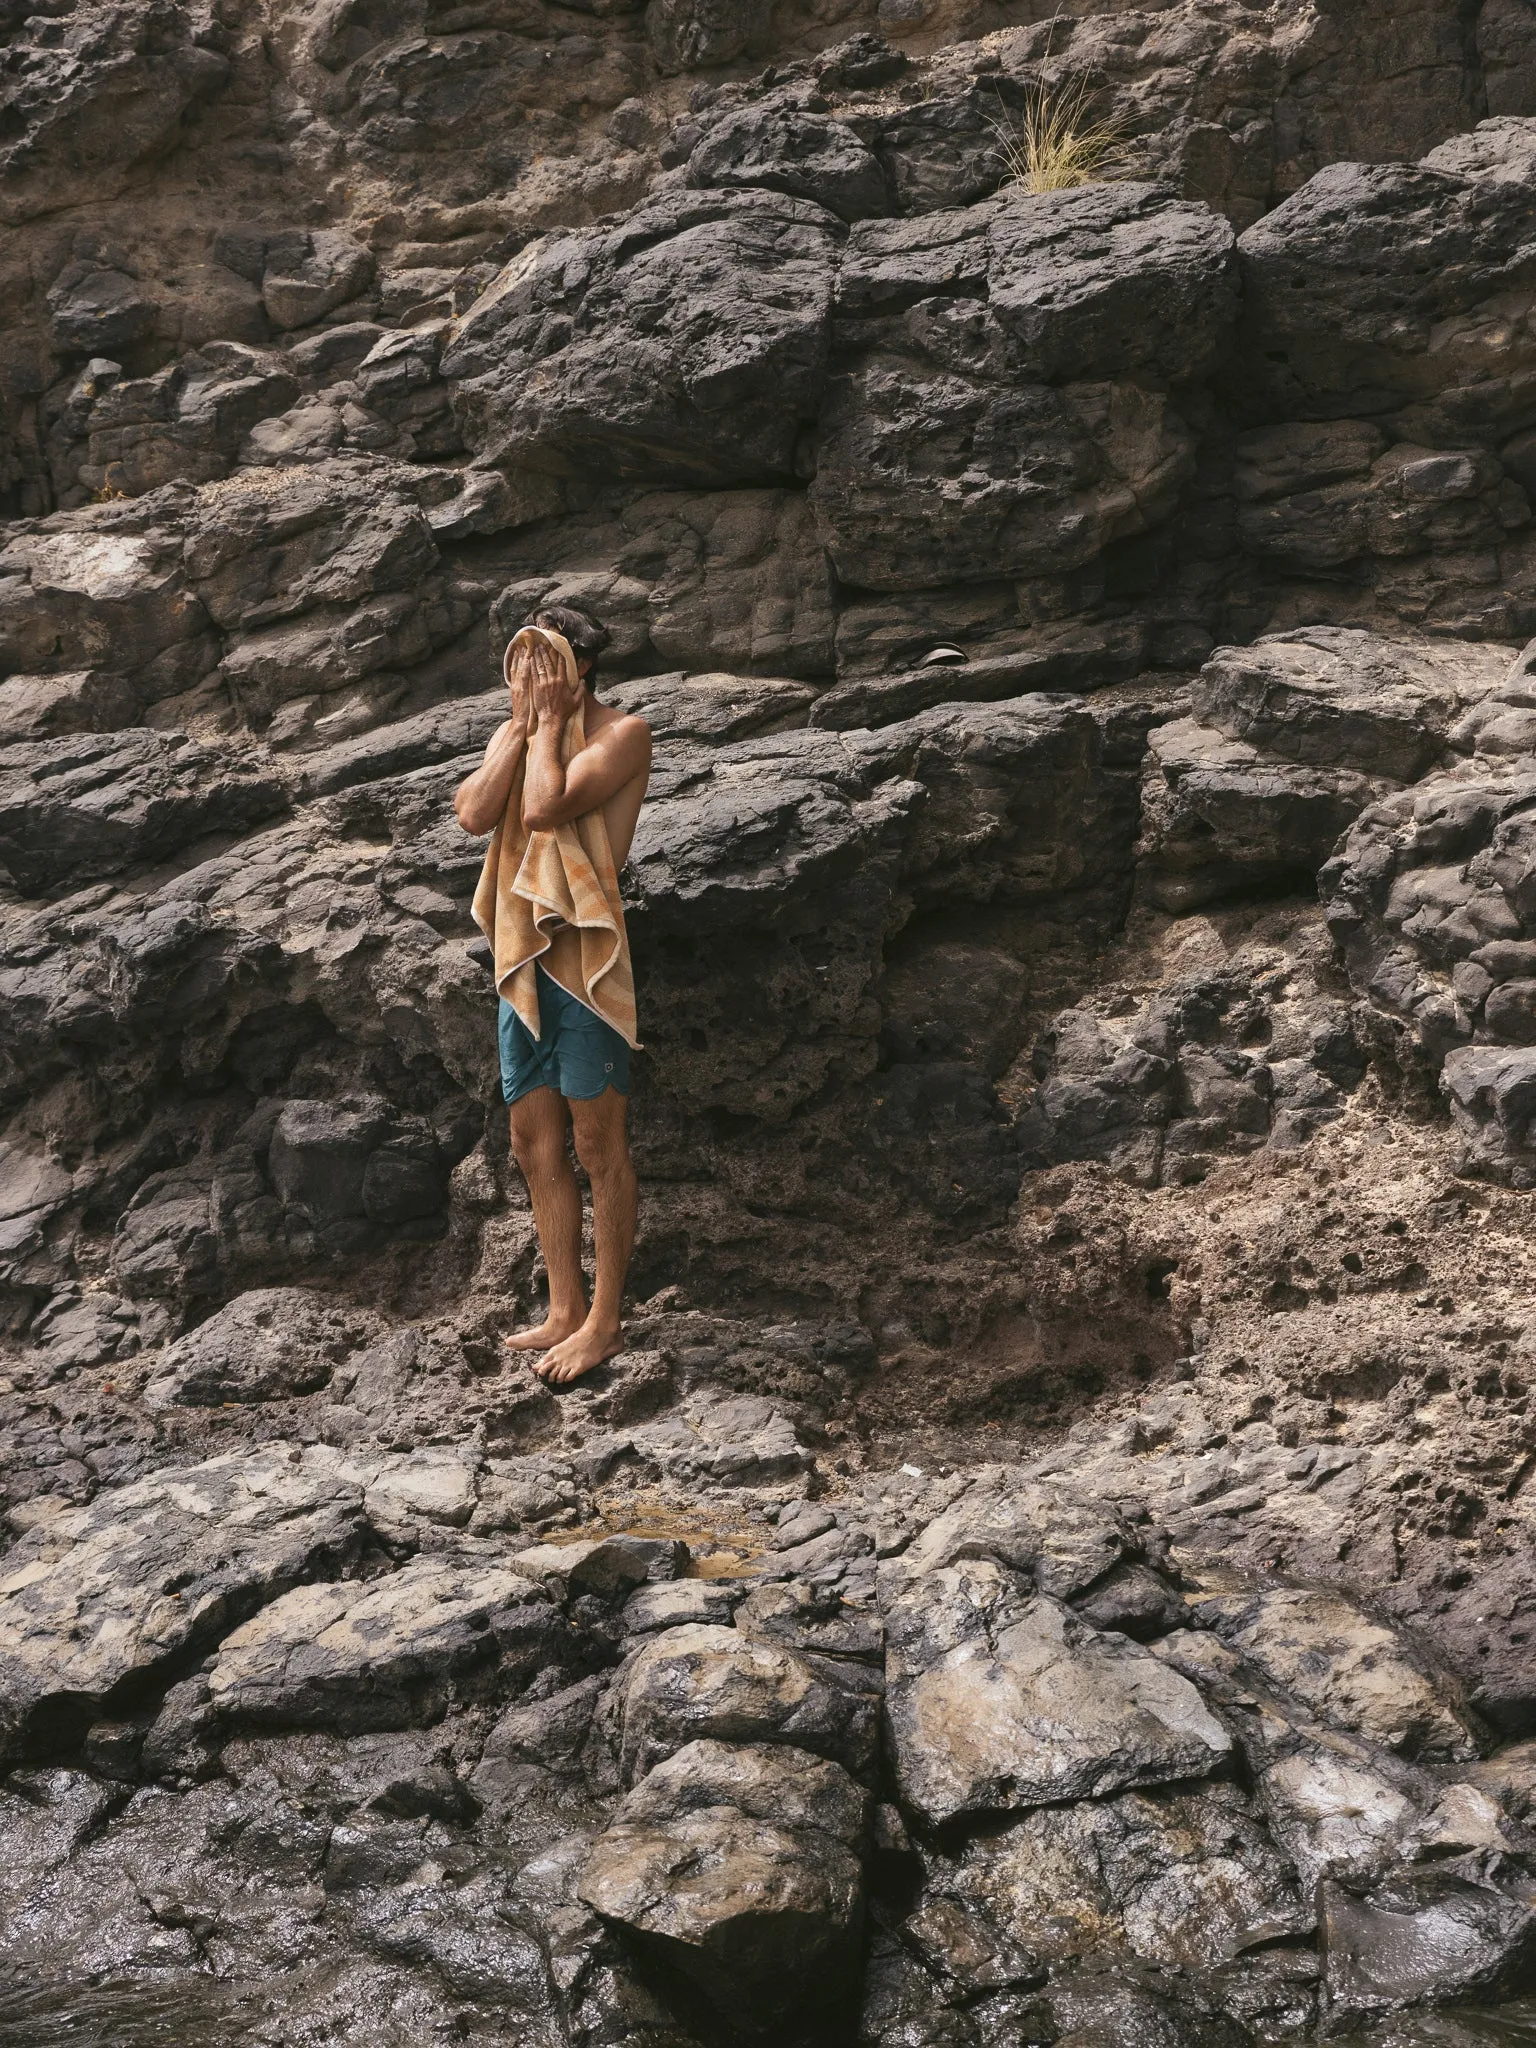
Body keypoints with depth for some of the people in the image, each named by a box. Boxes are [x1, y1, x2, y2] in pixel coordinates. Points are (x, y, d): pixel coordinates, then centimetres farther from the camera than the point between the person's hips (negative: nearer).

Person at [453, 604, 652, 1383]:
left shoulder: (620, 730, -6)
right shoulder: (515, 733, 15)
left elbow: (546, 806, -21)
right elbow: (474, 813, -2)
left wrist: (550, 721, -9)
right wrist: (524, 722, -2)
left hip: (583, 952, -8)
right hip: (521, 958, 8)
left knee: (598, 1142, -2)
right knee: (534, 1143, 11)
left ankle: (603, 1322, 6)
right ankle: (564, 1310, 20)